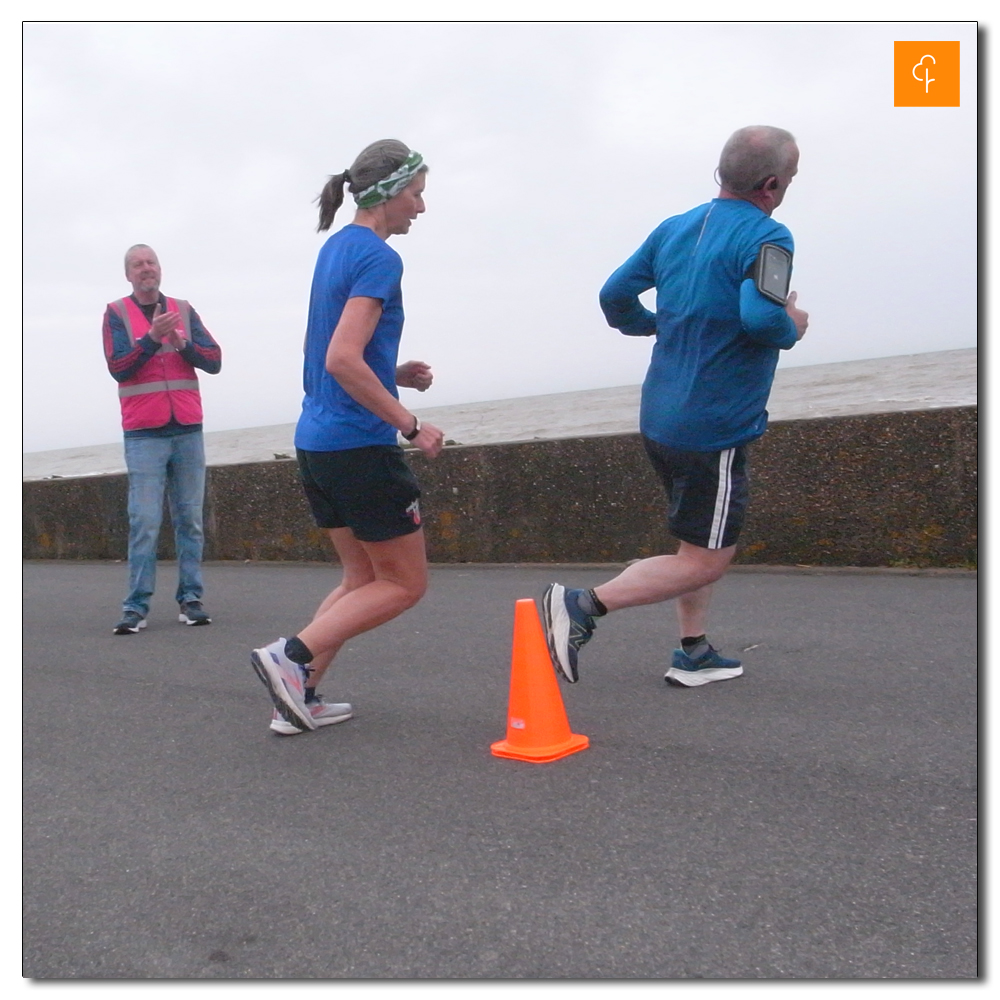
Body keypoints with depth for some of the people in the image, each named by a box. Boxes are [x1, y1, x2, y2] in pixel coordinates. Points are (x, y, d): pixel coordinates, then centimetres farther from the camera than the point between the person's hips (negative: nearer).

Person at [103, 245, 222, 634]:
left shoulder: (183, 310, 12)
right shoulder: (117, 313, 5)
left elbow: (214, 361, 5)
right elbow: (118, 368, -6)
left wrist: (183, 343, -12)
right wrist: (153, 338, -18)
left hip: (188, 431, 3)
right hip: (143, 434, -3)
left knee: (190, 519, 3)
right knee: (144, 522, -7)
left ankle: (190, 599, 9)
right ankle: (136, 606, -4)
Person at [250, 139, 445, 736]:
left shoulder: (336, 248, 15)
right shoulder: (378, 258, -14)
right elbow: (343, 361, -24)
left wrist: (393, 375, 11)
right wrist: (411, 426, -18)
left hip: (316, 442, 9)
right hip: (360, 446, -9)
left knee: (363, 578, 17)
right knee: (405, 584, 4)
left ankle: (300, 699, 14)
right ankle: (292, 655, -5)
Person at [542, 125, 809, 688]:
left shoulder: (673, 229, 9)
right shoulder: (765, 237, -13)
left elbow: (615, 295, 11)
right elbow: (761, 315, -29)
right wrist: (792, 328, -8)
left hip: (660, 417, 8)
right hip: (714, 428, -8)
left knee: (703, 543, 21)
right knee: (705, 560, 0)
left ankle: (694, 654, 24)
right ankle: (584, 605, -8)